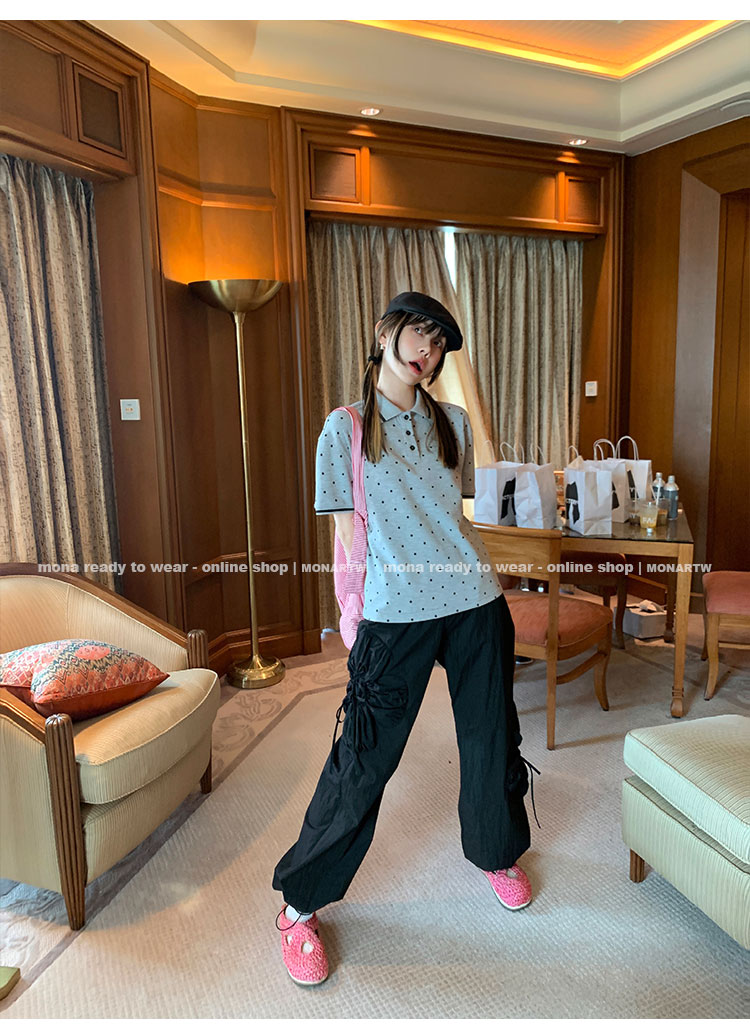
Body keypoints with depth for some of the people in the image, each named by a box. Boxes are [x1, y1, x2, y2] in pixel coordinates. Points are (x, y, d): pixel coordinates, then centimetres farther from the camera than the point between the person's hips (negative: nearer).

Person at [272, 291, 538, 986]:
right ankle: (300, 905, 22)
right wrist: (351, 616, -4)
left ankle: (498, 853, 47)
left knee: (490, 736, 17)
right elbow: (347, 533, -2)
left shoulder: (452, 421, 12)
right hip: (395, 614, -4)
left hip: (474, 603, 4)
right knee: (364, 758, 0)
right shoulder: (346, 426, 1)